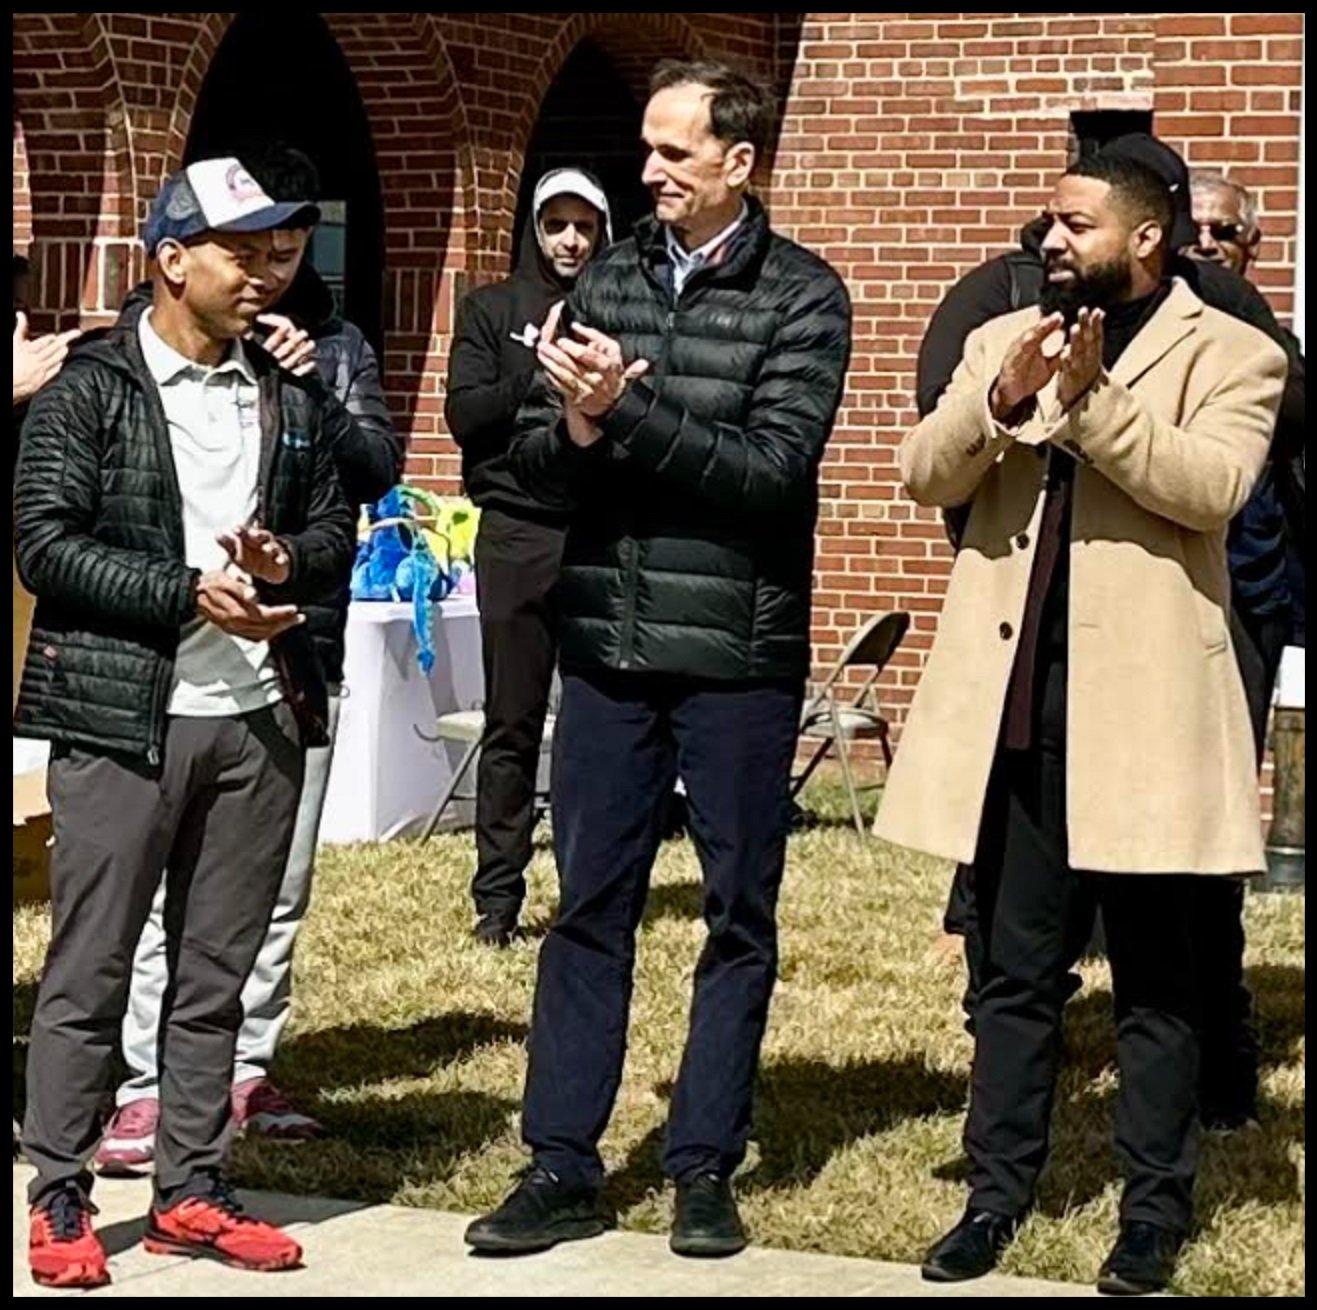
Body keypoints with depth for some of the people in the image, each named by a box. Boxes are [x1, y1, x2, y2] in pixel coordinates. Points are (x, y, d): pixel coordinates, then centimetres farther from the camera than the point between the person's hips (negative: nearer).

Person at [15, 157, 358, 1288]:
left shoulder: (290, 398, 11)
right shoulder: (90, 391, -4)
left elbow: (336, 527, 16)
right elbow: (45, 544, -10)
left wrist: (288, 559, -7)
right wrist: (188, 593, -17)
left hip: (260, 719, 5)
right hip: (122, 717, -5)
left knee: (217, 969, 10)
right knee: (90, 970, 1)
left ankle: (191, 1191, 18)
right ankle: (61, 1200, 10)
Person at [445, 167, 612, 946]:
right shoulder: (492, 311, 10)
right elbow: (464, 413, -1)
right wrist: (543, 374, -10)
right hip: (517, 534, 0)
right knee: (512, 725, 2)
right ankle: (498, 897, 7)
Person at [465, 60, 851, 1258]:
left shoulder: (801, 296, -5)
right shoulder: (608, 279, 7)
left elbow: (772, 470, -16)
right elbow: (530, 452, 5)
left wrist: (624, 409, -21)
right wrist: (576, 429, -17)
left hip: (739, 652, -3)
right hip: (609, 642, 4)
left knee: (739, 916, 5)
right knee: (589, 907, 7)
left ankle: (706, 1169, 15)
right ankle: (563, 1166, 13)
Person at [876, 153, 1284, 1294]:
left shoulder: (1229, 353, -1)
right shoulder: (1001, 341, 13)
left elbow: (1214, 485, -17)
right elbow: (926, 475, 1)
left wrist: (1095, 401, -27)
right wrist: (1002, 401, -17)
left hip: (1142, 704, -4)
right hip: (1012, 697, 4)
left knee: (1155, 978, 5)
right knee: (1015, 968, 11)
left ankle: (1156, 1210, 13)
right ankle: (1000, 1192, 19)